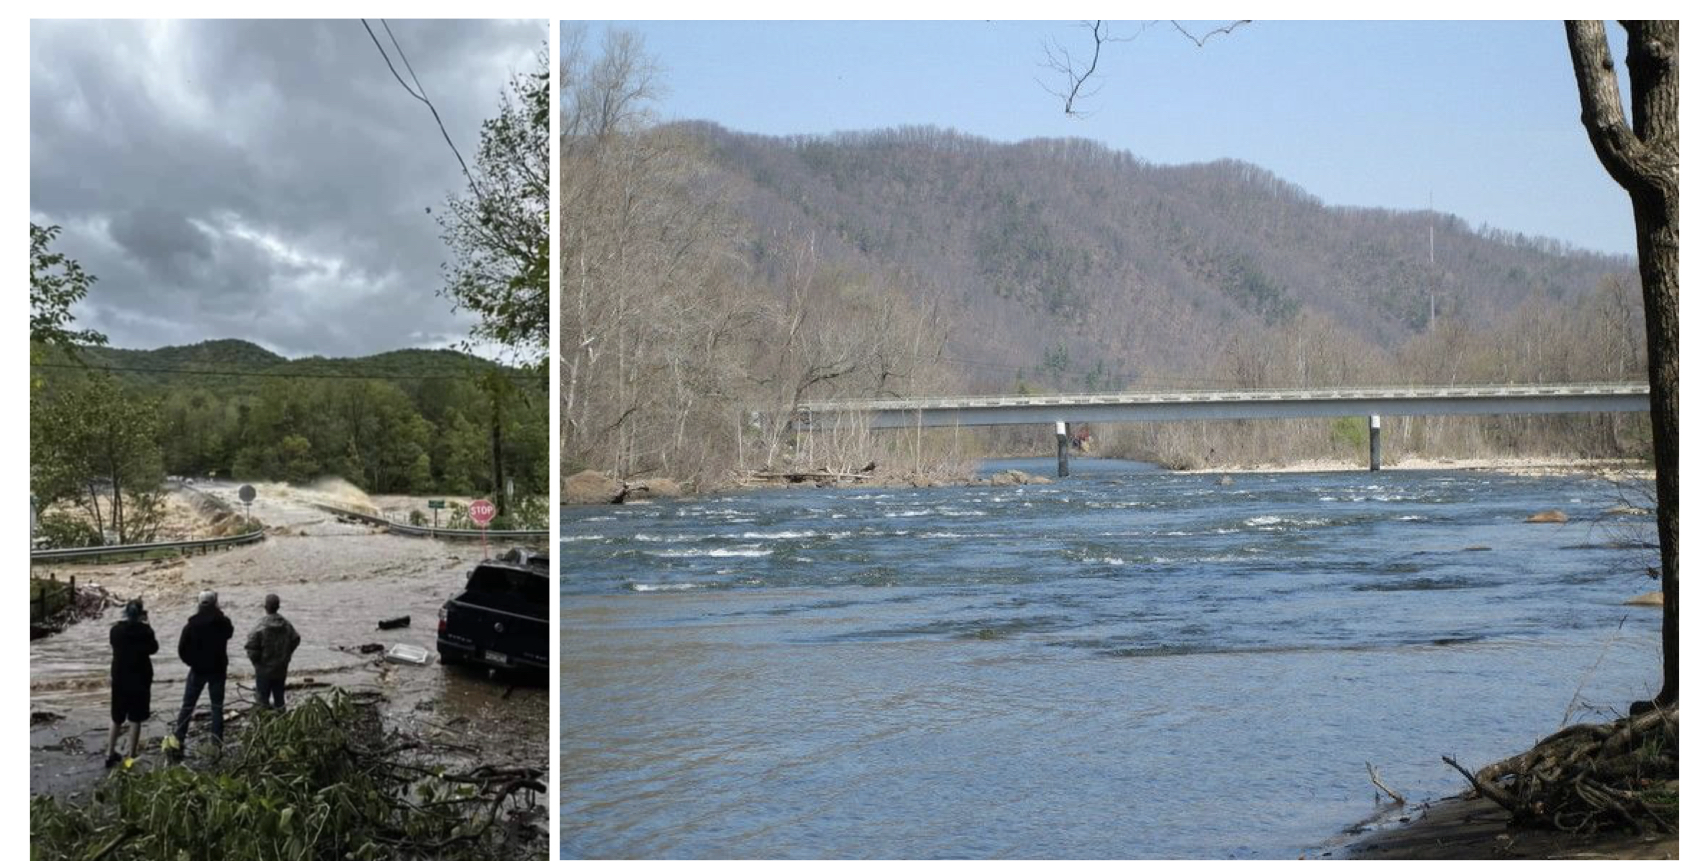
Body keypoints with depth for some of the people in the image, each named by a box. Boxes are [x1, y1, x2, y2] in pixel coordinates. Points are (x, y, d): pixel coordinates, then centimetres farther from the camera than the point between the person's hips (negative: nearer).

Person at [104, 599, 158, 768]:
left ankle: (110, 754, 17)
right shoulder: (144, 630, -14)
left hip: (120, 678, 3)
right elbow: (153, 648, 1)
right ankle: (132, 756, 8)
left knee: (117, 718, 16)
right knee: (135, 719, 5)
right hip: (140, 678, -3)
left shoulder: (116, 630, -5)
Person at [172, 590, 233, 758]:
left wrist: (192, 662, 9)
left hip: (197, 670, -1)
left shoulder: (192, 624, -10)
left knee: (187, 707, 8)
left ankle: (177, 743, 3)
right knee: (217, 708, 8)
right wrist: (219, 613, 10)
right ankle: (217, 745, 7)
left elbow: (182, 649, -8)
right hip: (217, 670, 1)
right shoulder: (223, 623, -9)